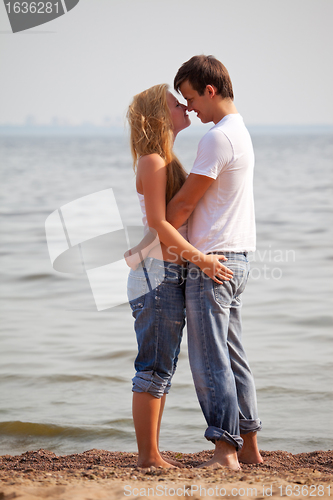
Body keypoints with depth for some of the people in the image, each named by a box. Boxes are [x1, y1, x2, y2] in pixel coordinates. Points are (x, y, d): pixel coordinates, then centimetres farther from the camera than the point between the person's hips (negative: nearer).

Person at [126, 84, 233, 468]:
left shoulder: (167, 161, 17)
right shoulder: (152, 162, -12)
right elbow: (157, 223, -20)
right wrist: (201, 259, -20)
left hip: (171, 274, 10)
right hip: (156, 274, -10)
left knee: (162, 368, 11)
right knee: (154, 368, -6)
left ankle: (152, 454, 17)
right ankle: (148, 455, 0)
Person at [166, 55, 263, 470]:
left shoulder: (219, 138, -16)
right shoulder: (240, 132, 16)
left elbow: (183, 204, -14)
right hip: (235, 258, 10)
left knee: (209, 361, -6)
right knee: (232, 357, 13)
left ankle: (226, 450, -4)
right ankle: (248, 446, 17)